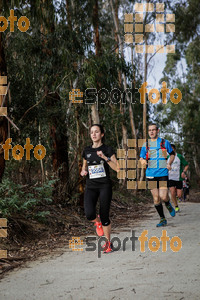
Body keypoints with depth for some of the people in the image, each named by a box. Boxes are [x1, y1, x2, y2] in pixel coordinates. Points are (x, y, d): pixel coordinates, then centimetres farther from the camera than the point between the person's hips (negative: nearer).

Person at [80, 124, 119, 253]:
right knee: (89, 214, -20)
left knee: (104, 217, -2)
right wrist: (83, 171, 2)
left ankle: (108, 242, 20)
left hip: (105, 186, -3)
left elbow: (117, 168, -10)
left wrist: (105, 157, -21)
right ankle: (97, 222, 16)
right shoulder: (87, 150, 11)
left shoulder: (108, 149, -1)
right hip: (91, 186, 3)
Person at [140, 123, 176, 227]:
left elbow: (172, 154, 17)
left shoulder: (165, 142, 5)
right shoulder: (146, 145, 9)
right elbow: (141, 157, 9)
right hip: (151, 174, 2)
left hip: (163, 173, -2)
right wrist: (143, 161, -15)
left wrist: (169, 163, -2)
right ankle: (162, 219, 15)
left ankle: (168, 205, 22)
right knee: (156, 198, 2)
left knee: (163, 197, -14)